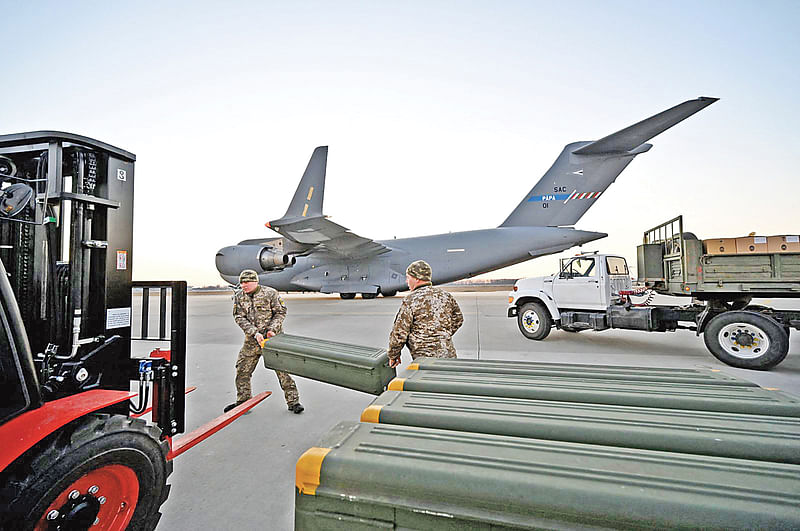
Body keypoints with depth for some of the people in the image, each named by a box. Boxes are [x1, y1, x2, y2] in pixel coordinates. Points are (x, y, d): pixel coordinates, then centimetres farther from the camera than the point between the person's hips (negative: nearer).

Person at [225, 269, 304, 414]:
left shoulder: (270, 293, -7)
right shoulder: (238, 297, 3)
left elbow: (280, 312, -4)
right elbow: (239, 318, -4)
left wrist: (272, 329, -17)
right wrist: (255, 333, -17)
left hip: (272, 337, -4)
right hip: (252, 340, 4)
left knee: (282, 369, -5)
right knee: (242, 370, 10)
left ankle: (293, 401, 5)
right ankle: (243, 401, 31)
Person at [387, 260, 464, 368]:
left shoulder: (410, 300, -12)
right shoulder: (445, 296, 7)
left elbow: (399, 333, -11)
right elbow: (458, 320, 20)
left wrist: (393, 355, 4)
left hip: (424, 357, -6)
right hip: (449, 355, 6)